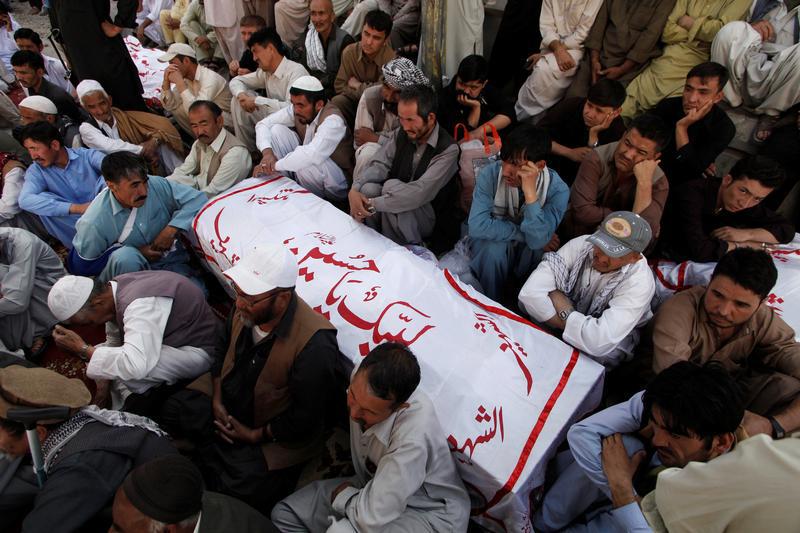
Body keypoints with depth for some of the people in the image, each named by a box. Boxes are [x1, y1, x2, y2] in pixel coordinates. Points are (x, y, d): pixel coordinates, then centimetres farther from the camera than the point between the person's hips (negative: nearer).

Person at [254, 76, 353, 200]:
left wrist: (275, 165, -33)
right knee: (276, 130, -8)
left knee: (306, 161, -36)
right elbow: (264, 124, -3)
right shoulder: (297, 109, -8)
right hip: (304, 175, 6)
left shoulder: (332, 120, -29)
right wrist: (267, 152, -23)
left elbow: (313, 155, -43)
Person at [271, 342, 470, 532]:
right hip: (374, 485, 7)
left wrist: (342, 496, -12)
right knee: (284, 514, 0)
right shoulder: (362, 382, -19)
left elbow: (373, 517, -31)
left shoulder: (414, 434, -39)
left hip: (430, 512, -7)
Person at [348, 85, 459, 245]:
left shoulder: (448, 149, -18)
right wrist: (354, 190, -29)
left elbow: (422, 192, -29)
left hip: (424, 216, -4)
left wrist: (372, 204, -32)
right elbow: (379, 165, -7)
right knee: (368, 188, -26)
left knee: (392, 186, -30)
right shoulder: (400, 134, 2)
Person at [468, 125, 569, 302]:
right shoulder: (490, 174, -23)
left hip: (529, 252, 1)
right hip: (491, 246, -1)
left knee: (538, 247, -29)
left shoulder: (557, 190, -22)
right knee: (495, 247, -32)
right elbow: (477, 226, -32)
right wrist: (525, 233, -27)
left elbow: (538, 241, -32)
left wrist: (530, 192, -40)